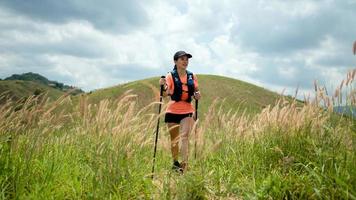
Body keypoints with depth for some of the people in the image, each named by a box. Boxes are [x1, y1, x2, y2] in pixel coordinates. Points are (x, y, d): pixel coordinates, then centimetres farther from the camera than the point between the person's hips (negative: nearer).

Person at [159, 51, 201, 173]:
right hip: (172, 111, -1)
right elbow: (165, 94, -16)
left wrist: (197, 95, -7)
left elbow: (196, 92, 16)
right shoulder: (170, 76, -6)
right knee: (174, 139, 12)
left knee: (185, 136, -17)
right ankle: (175, 163, 29)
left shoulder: (192, 77, 3)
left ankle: (184, 164, -21)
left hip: (187, 111, 1)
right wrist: (163, 86, -37)